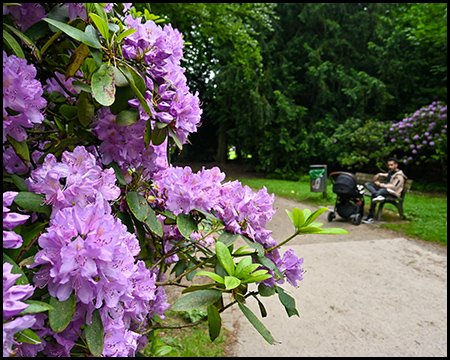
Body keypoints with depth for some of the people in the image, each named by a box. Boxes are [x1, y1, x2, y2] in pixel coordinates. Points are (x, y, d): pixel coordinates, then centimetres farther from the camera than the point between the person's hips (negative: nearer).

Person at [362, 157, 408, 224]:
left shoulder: (399, 176, -9)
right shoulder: (390, 172, 17)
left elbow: (394, 187, -19)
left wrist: (380, 184, -16)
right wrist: (379, 174, 22)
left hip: (392, 194, -9)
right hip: (383, 189, 9)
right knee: (367, 184, -2)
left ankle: (370, 217, -40)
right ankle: (377, 195, -36)